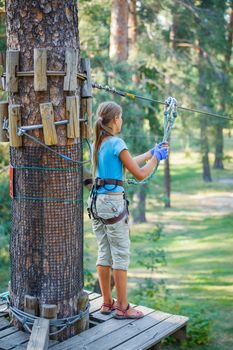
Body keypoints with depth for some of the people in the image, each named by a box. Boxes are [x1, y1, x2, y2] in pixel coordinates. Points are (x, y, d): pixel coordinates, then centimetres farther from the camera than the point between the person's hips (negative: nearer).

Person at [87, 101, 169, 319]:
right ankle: (122, 307, 9)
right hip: (113, 201, -8)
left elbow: (128, 162, 21)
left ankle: (107, 303, 23)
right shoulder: (117, 143, -13)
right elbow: (140, 174, -9)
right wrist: (156, 158, 6)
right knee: (121, 254, 1)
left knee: (104, 252, 14)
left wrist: (152, 152, 26)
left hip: (95, 201, 8)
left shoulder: (97, 143, 11)